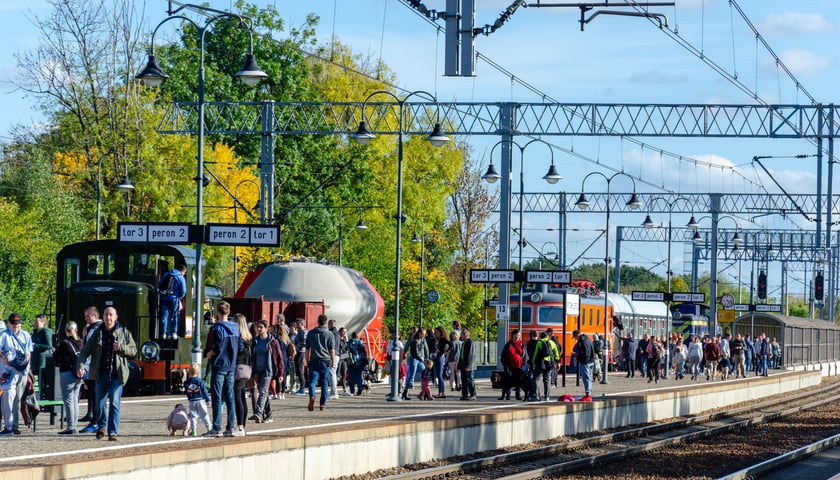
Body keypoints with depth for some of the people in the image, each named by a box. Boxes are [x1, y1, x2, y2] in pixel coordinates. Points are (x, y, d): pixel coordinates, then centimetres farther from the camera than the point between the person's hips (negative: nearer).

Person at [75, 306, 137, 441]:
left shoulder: (124, 333, 7)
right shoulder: (98, 333, 9)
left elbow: (133, 350, 7)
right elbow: (85, 350, 4)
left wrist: (120, 347, -12)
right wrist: (80, 365, -12)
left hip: (117, 374, -2)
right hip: (101, 374, 2)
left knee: (114, 403, -9)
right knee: (99, 403, 5)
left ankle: (113, 432, -6)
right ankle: (101, 426, 29)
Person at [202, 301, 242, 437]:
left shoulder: (217, 328, -12)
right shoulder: (235, 327, 8)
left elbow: (217, 348, -19)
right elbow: (240, 346, 10)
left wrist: (208, 354, -2)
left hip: (219, 365, -6)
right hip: (231, 366, 6)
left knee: (216, 398, -4)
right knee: (229, 397, 10)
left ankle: (217, 428, -6)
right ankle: (230, 427, 10)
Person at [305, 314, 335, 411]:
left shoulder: (311, 333, 8)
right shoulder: (329, 334, 1)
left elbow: (307, 349, 13)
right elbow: (332, 350, 0)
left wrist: (307, 361, 21)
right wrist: (333, 361, 9)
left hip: (314, 361, 1)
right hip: (325, 361, -1)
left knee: (312, 381, -5)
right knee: (324, 383, 7)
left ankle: (312, 396, -32)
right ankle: (323, 404, 7)